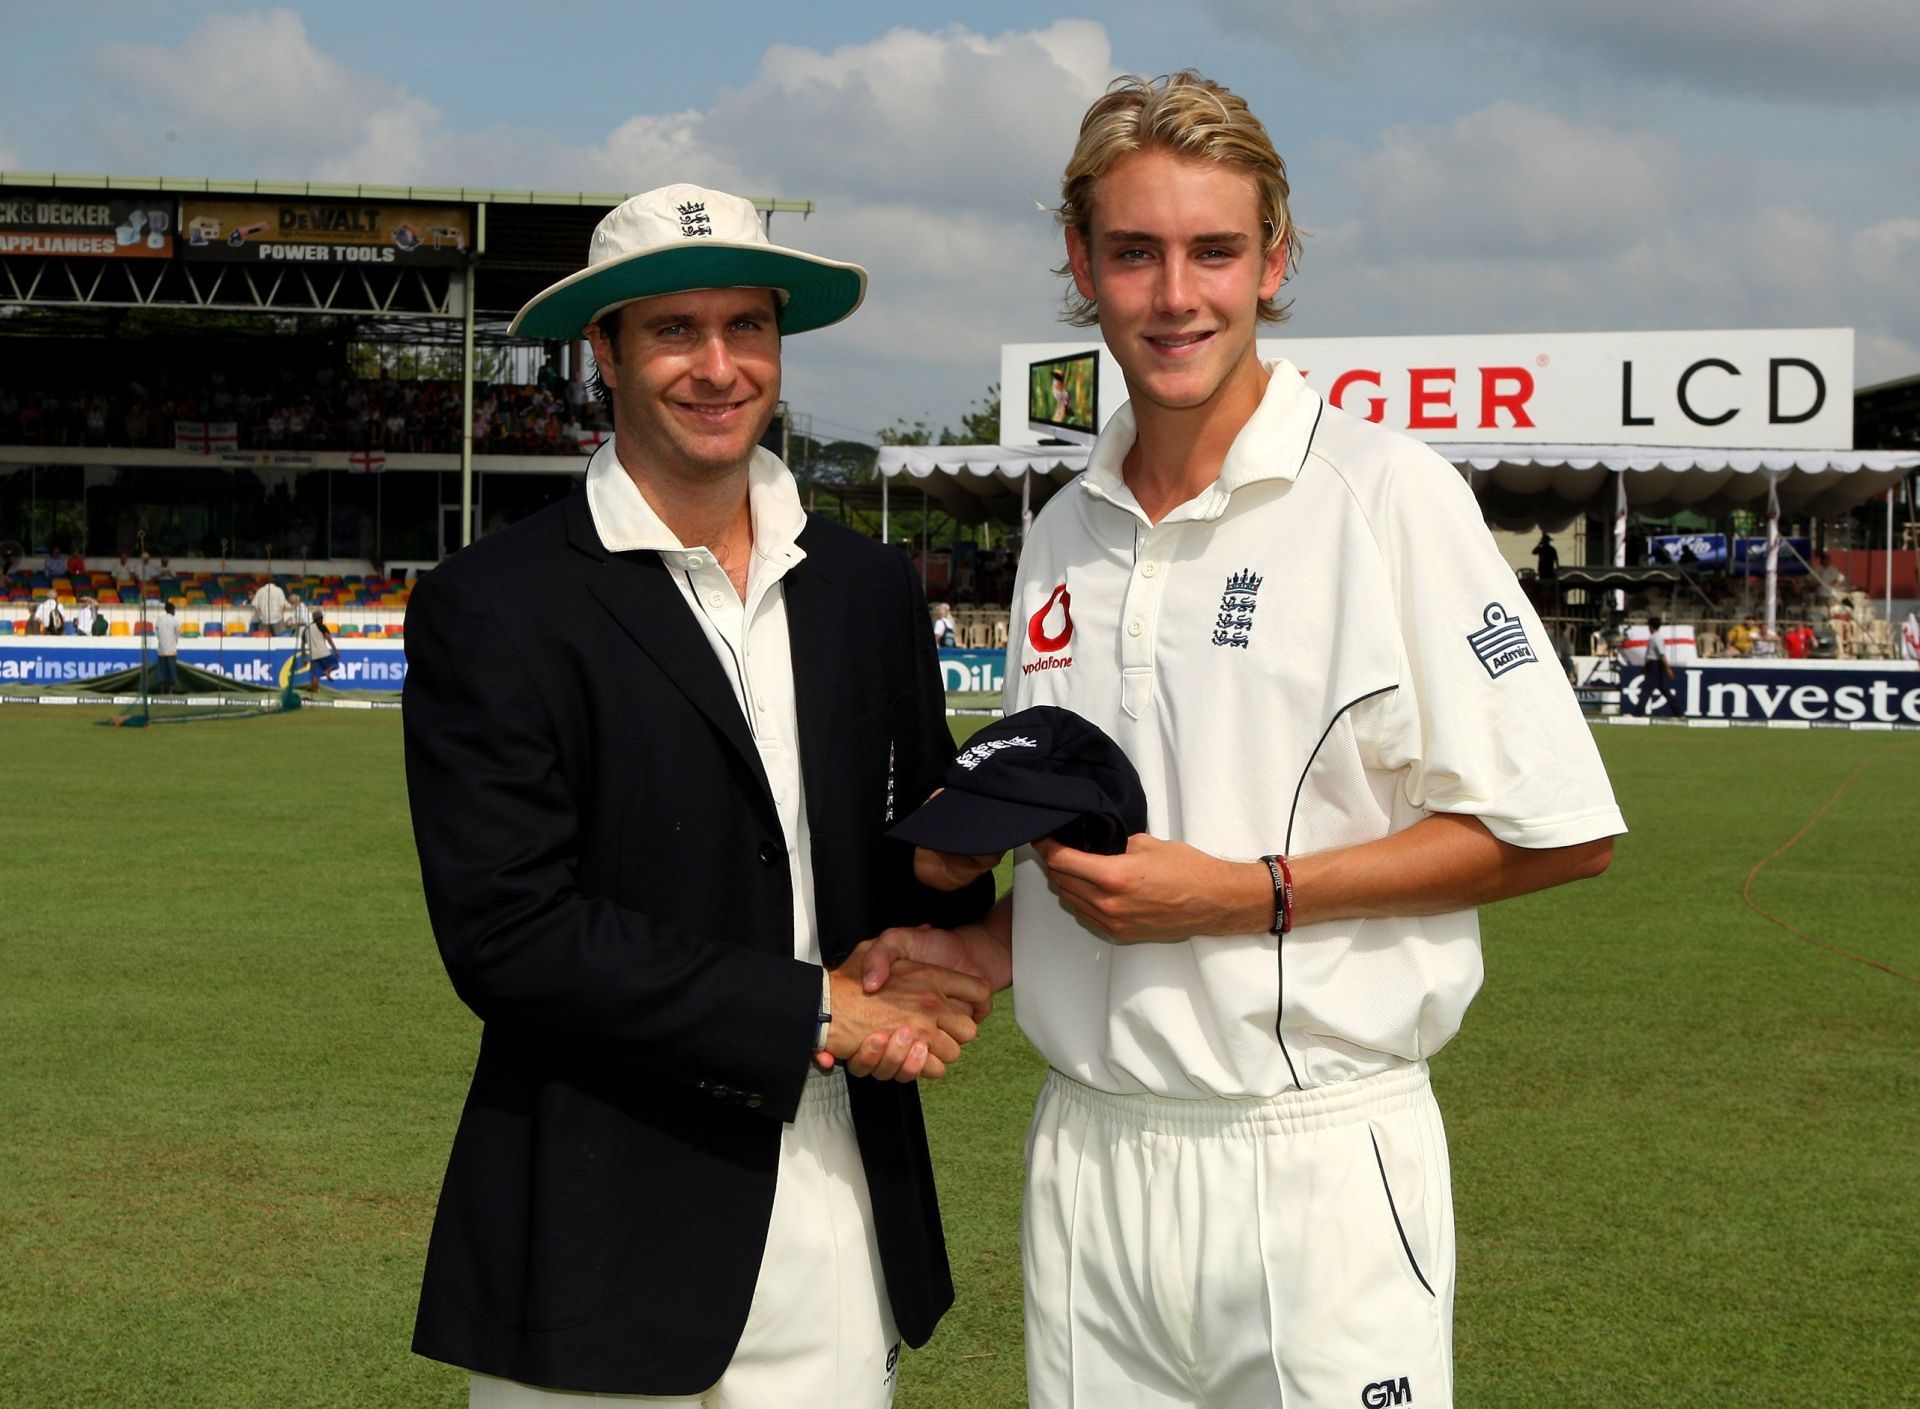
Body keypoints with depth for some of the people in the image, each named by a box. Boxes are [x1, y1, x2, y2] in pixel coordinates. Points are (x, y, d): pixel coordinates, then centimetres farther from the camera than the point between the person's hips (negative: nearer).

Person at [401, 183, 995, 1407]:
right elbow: (507, 933, -14)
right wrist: (814, 1012, -13)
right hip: (610, 1255, -4)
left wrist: (937, 964, -7)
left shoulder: (870, 589, 10)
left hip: (851, 1232, 5)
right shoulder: (490, 608, -6)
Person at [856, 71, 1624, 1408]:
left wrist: (1249, 894, -15)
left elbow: (1559, 833, -9)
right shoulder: (1063, 538, 11)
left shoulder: (1386, 494, -7)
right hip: (1087, 1153, 5)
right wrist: (984, 945, 3)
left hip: (1318, 1164, -5)